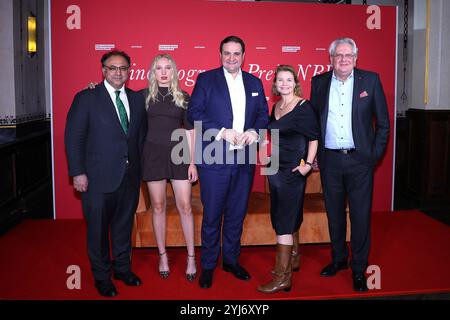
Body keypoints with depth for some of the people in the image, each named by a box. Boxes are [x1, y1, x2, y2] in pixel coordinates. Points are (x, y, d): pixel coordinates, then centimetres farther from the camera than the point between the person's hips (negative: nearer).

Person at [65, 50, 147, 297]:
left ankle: (122, 268, 35)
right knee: (98, 228, 9)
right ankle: (102, 277, 26)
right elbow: (73, 137, -7)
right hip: (98, 178, -4)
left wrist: (138, 165, 6)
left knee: (124, 225, 17)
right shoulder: (86, 99, -5)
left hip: (130, 177, 4)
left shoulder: (137, 99, 8)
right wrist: (78, 173, -12)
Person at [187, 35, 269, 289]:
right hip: (214, 160, -4)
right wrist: (222, 132, -17)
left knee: (237, 214, 14)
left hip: (244, 159, 4)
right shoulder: (206, 79, 0)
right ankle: (208, 265, 19)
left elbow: (263, 113, 13)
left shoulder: (254, 83, 12)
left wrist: (255, 131, -8)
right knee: (212, 215, 4)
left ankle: (231, 260, 30)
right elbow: (194, 113, -7)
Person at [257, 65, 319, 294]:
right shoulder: (275, 107, 11)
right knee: (288, 217, 18)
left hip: (293, 170, -8)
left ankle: (282, 277, -2)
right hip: (277, 167, 8)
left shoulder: (303, 107, -10)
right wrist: (273, 159, 13)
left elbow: (313, 137, -10)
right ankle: (293, 259, 35)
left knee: (284, 220, -7)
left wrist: (308, 164, -16)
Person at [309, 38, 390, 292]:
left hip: (360, 160, -2)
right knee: (334, 213, 13)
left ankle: (359, 269, 17)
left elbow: (383, 122, 3)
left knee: (361, 216, 3)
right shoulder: (319, 82, 6)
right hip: (330, 160, 2)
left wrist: (376, 154, -2)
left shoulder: (370, 80, 0)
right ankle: (338, 259, 32)